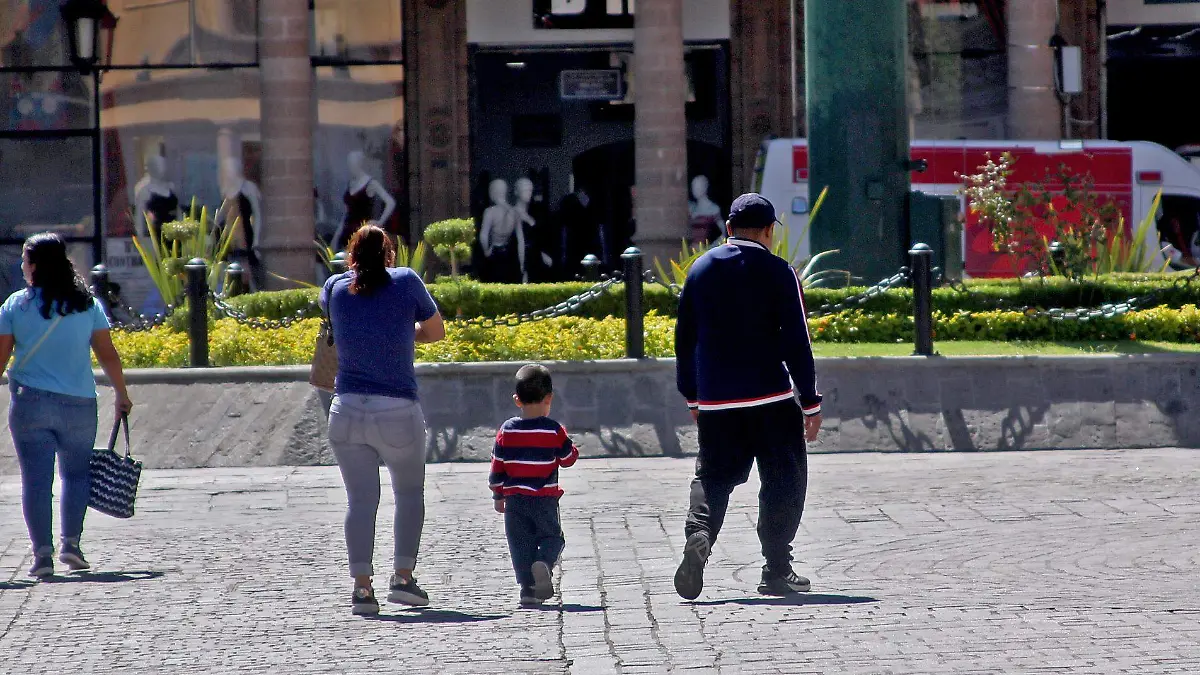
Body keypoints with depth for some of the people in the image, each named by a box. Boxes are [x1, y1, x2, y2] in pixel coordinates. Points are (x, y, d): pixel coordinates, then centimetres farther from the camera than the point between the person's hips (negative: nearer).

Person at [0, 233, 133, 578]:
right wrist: (121, 394, 14)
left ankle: (43, 552, -3)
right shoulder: (87, 304, 1)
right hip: (79, 406, 1)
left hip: (29, 403, -1)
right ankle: (70, 543, 6)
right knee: (76, 473, 16)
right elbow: (108, 355, 3)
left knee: (36, 479, 2)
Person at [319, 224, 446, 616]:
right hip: (398, 411, -2)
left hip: (347, 410, 2)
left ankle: (362, 585, -5)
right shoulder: (406, 282, -2)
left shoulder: (335, 287, 4)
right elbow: (436, 332, 10)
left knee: (360, 499, 5)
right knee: (410, 493, 16)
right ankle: (403, 576, 9)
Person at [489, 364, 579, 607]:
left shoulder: (507, 431, -1)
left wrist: (498, 495, 14)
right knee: (551, 536, 11)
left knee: (520, 542, 7)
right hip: (545, 499, -1)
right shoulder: (554, 431, -8)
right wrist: (572, 447, 24)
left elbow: (497, 467, 3)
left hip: (514, 498, 1)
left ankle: (528, 588, 1)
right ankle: (544, 562, -21)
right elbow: (567, 458, 3)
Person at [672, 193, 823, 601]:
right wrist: (811, 403, -2)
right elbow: (796, 342, -7)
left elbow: (684, 337, 12)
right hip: (771, 399, -4)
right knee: (784, 480, 7)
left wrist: (692, 395, 22)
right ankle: (776, 572, 4)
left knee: (712, 477, 12)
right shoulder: (777, 273, -6)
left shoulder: (701, 270, 7)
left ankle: (698, 534, -16)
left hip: (715, 402, 4)